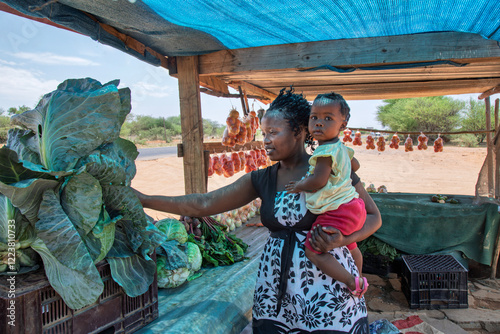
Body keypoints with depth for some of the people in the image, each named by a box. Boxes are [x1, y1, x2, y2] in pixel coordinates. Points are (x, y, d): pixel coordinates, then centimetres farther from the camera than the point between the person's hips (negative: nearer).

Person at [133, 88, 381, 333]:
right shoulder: (261, 180, 1)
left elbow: (373, 217, 0)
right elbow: (203, 204, -1)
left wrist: (342, 240, -20)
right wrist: (144, 200, -4)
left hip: (327, 286, -3)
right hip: (276, 288, 3)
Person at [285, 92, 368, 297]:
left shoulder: (325, 151, -20)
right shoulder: (342, 148, 10)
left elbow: (318, 181, -26)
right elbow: (354, 166, 28)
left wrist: (299, 186, -10)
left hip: (337, 213, -10)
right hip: (353, 205, 11)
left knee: (312, 250, -9)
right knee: (350, 246, 31)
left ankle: (352, 282, -5)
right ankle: (358, 278, 52)